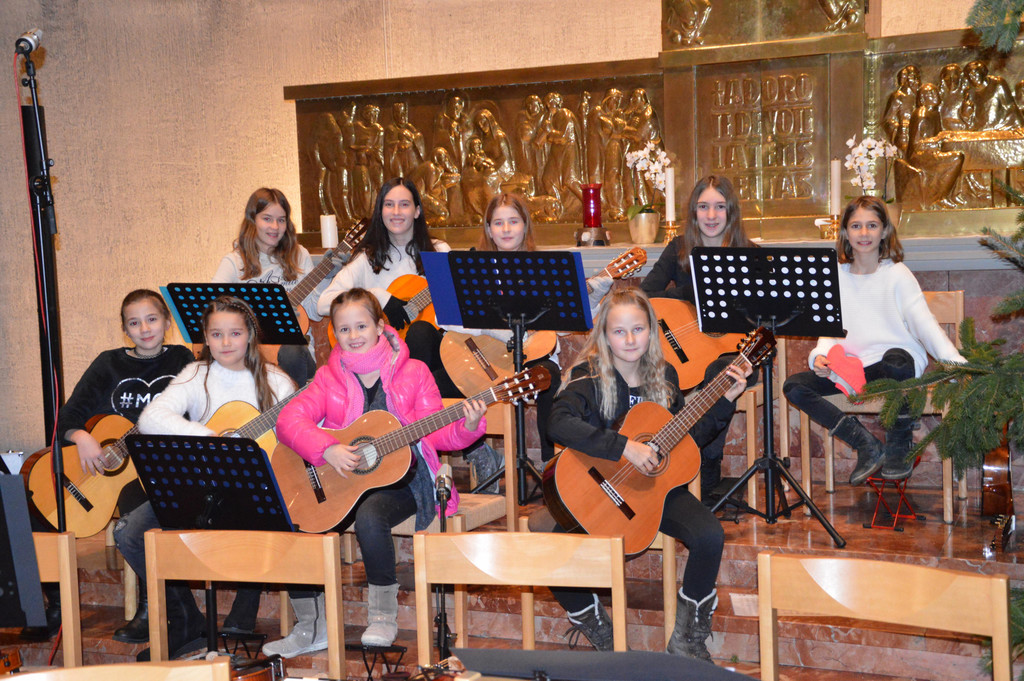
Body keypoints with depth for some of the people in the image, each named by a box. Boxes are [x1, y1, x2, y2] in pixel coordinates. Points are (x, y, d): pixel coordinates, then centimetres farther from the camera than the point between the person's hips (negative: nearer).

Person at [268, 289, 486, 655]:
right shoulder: (329, 378, 7)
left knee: (369, 514, -35)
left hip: (400, 477, -3)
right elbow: (289, 419, -7)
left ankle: (384, 613, -12)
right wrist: (327, 449, -23)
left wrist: (467, 426, -20)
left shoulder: (412, 373, 3)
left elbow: (434, 433, 1)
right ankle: (310, 626, -1)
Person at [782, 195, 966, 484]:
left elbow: (924, 322, -9)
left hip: (900, 361, -4)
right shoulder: (835, 277, 11)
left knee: (895, 359, -40)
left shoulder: (896, 274, 1)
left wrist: (955, 360, -24)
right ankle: (866, 445, -11)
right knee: (793, 386, -15)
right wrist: (819, 356, -16)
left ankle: (900, 444, -14)